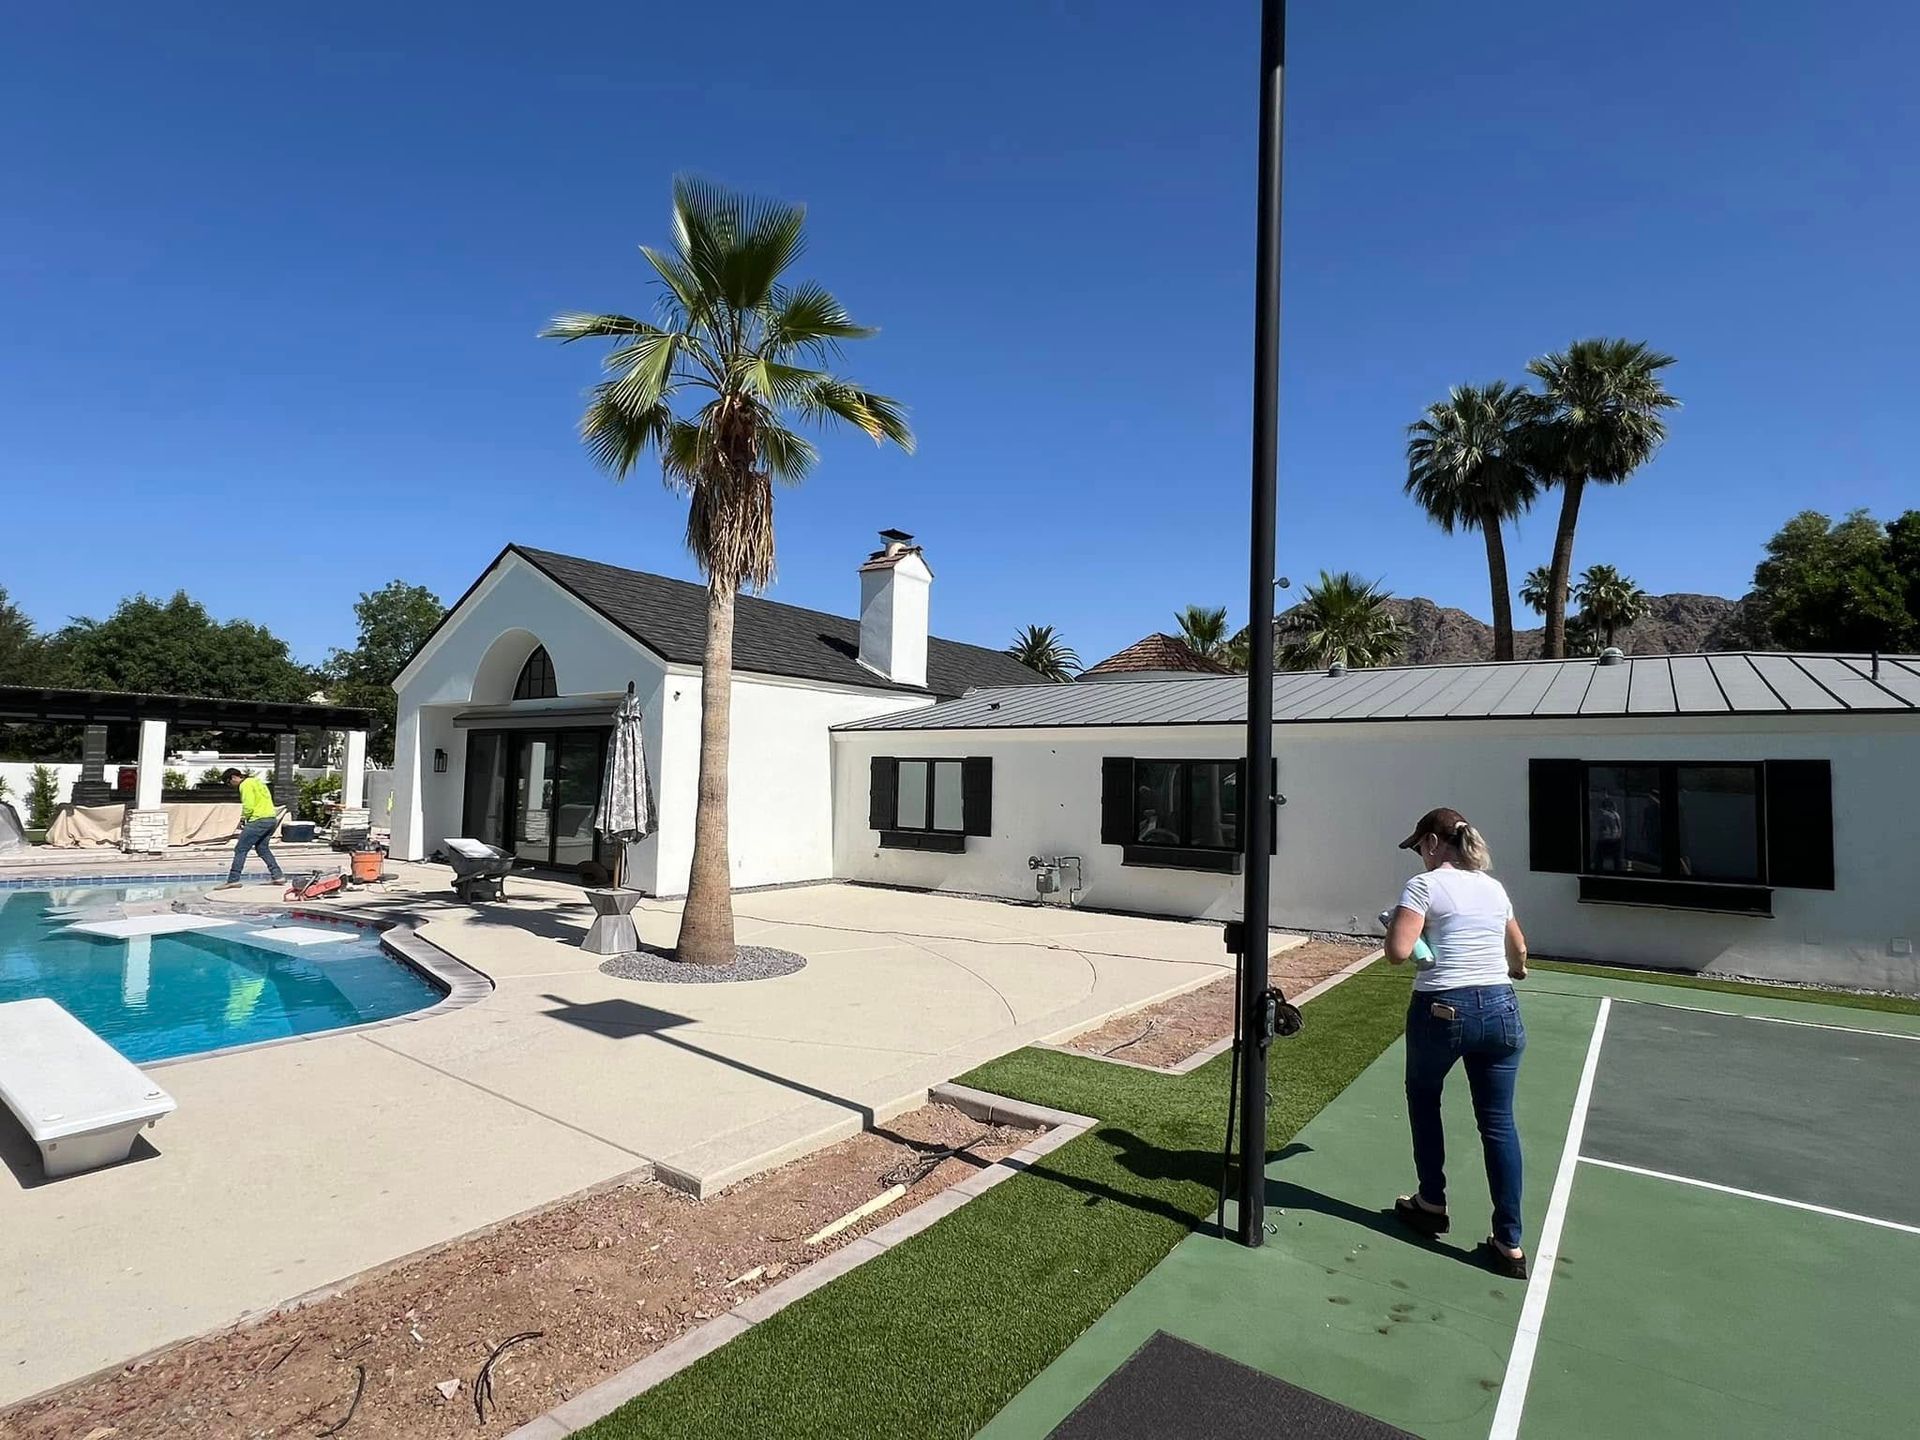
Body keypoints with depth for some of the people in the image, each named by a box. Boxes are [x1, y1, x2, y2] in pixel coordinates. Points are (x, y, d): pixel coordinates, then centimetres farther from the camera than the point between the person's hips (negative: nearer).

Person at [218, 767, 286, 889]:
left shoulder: (246, 784, -7)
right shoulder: (256, 781, 22)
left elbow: (248, 805, -16)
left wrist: (243, 819, 0)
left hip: (259, 820, -10)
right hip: (271, 818, 10)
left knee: (240, 849, -4)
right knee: (262, 848, 18)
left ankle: (233, 880, -4)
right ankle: (278, 876, 15)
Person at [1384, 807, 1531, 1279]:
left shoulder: (1425, 885, -8)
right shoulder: (1494, 888, 11)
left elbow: (1398, 952, -18)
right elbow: (1519, 951, 25)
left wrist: (1394, 921, 2)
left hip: (1442, 1010, -5)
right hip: (1500, 1009, 5)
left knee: (1423, 1100, 20)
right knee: (1498, 1122, 10)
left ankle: (1431, 1204, 31)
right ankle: (1509, 1244, 13)